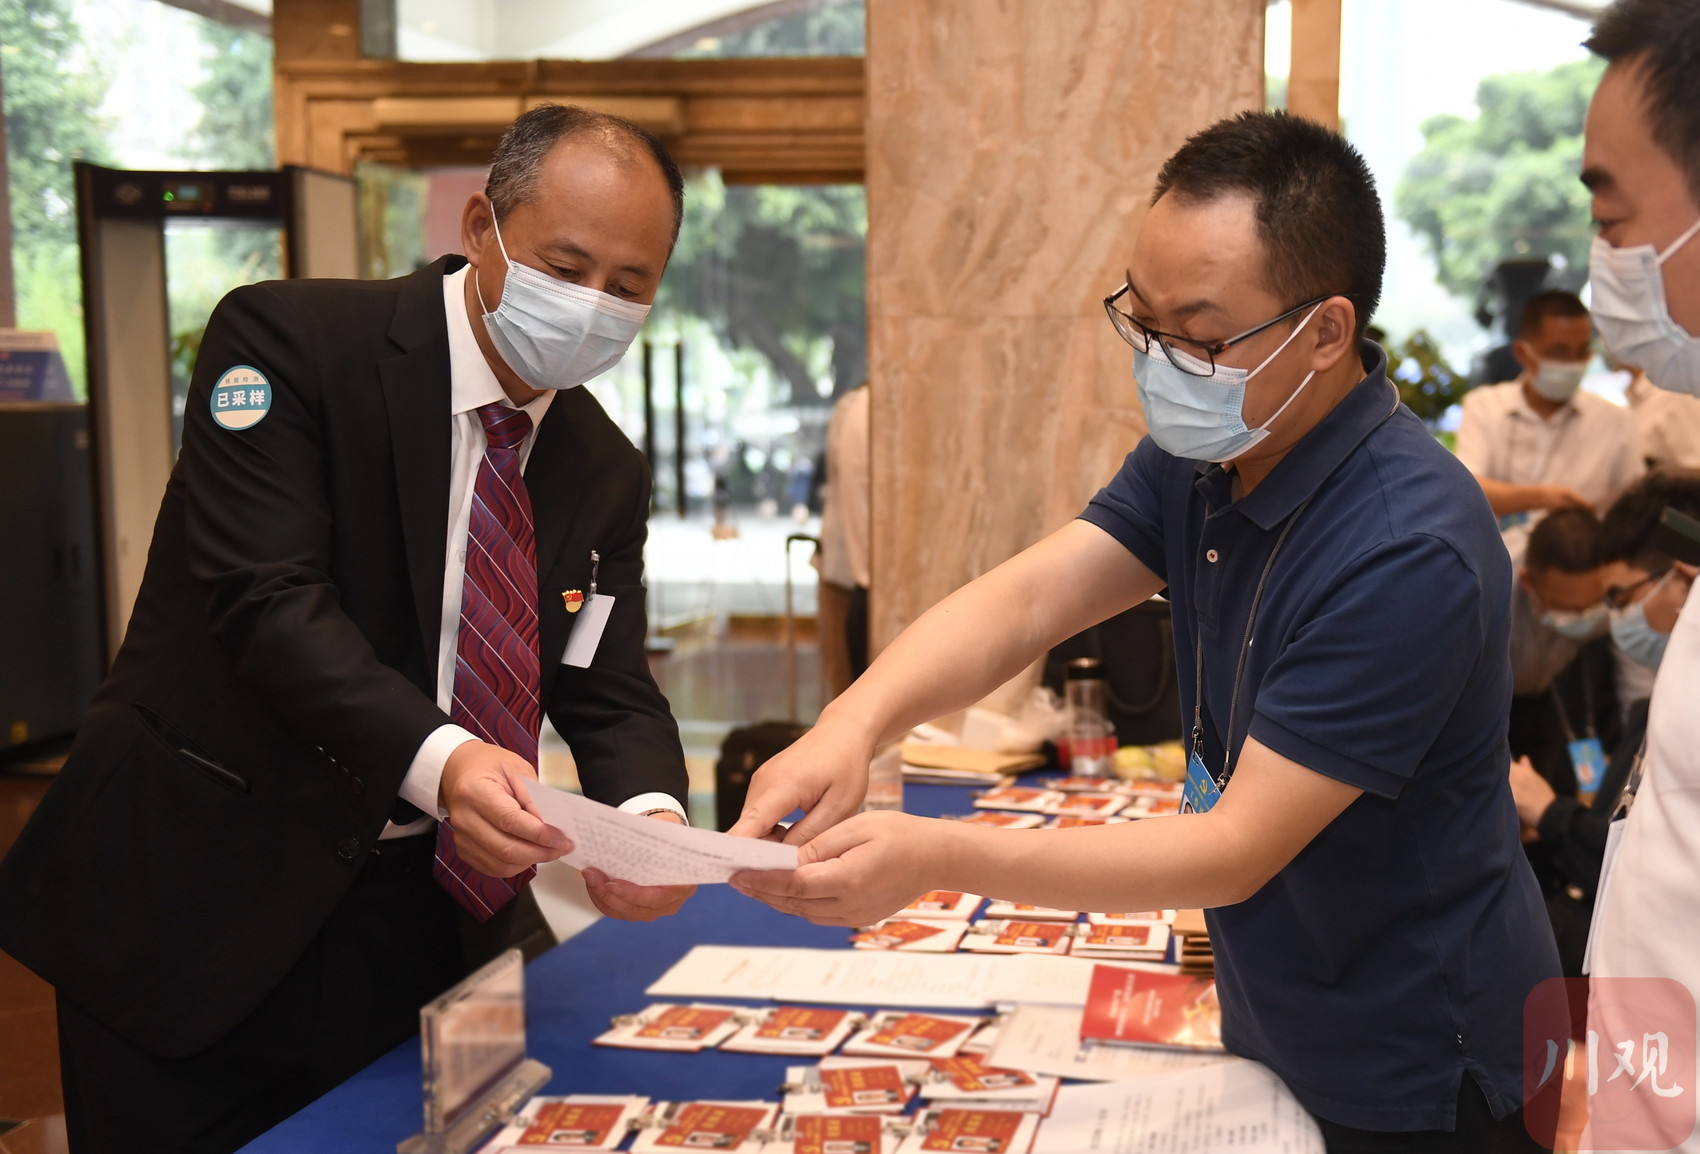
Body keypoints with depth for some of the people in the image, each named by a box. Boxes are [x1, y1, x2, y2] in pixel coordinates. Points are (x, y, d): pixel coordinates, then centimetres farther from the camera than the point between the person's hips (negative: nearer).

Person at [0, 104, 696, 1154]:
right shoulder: (290, 340, -12)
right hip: (199, 908, -4)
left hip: (425, 920, 5)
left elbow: (612, 698, 2)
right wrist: (436, 759, -37)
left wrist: (651, 817, -22)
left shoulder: (608, 474, 5)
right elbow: (266, 598, -22)